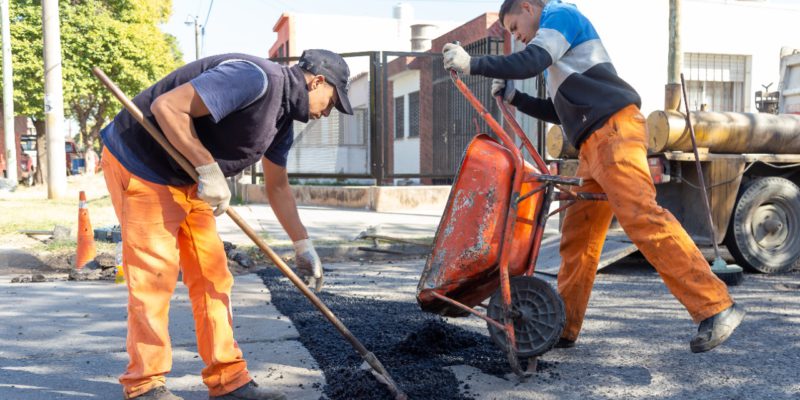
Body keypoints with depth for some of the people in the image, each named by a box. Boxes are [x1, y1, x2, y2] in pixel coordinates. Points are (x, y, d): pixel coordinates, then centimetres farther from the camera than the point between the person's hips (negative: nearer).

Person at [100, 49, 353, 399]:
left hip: (187, 177, 9)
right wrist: (209, 168, -25)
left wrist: (303, 246, 16)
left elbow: (278, 187, 17)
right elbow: (166, 106, -29)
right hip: (139, 165, -9)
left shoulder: (284, 119, 8)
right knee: (154, 276, -6)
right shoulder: (256, 78, -23)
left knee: (212, 276, 6)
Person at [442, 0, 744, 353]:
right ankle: (563, 329, 10)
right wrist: (512, 97, 23)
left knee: (642, 218, -19)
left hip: (614, 127, -10)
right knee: (577, 237, 6)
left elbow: (530, 62, -13)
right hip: (594, 144, 10)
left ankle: (716, 308, -16)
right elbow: (560, 112, 31)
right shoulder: (554, 57, 32)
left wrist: (472, 64, -6)